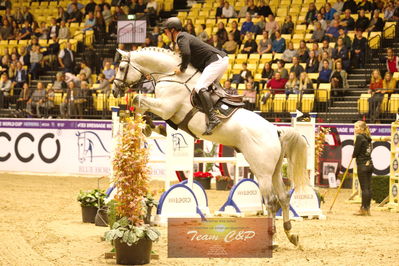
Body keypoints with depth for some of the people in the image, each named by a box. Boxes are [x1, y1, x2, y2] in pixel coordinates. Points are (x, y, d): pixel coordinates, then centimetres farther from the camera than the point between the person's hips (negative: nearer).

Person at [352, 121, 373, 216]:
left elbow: (356, 152, -12)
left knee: (364, 188, -7)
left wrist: (353, 155, 9)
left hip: (362, 165, -8)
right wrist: (356, 155, 8)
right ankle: (367, 208, 12)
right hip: (369, 164, 8)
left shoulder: (359, 137, -10)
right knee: (368, 187, 8)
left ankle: (364, 209, -6)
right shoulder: (368, 138, 13)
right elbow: (368, 150, 12)